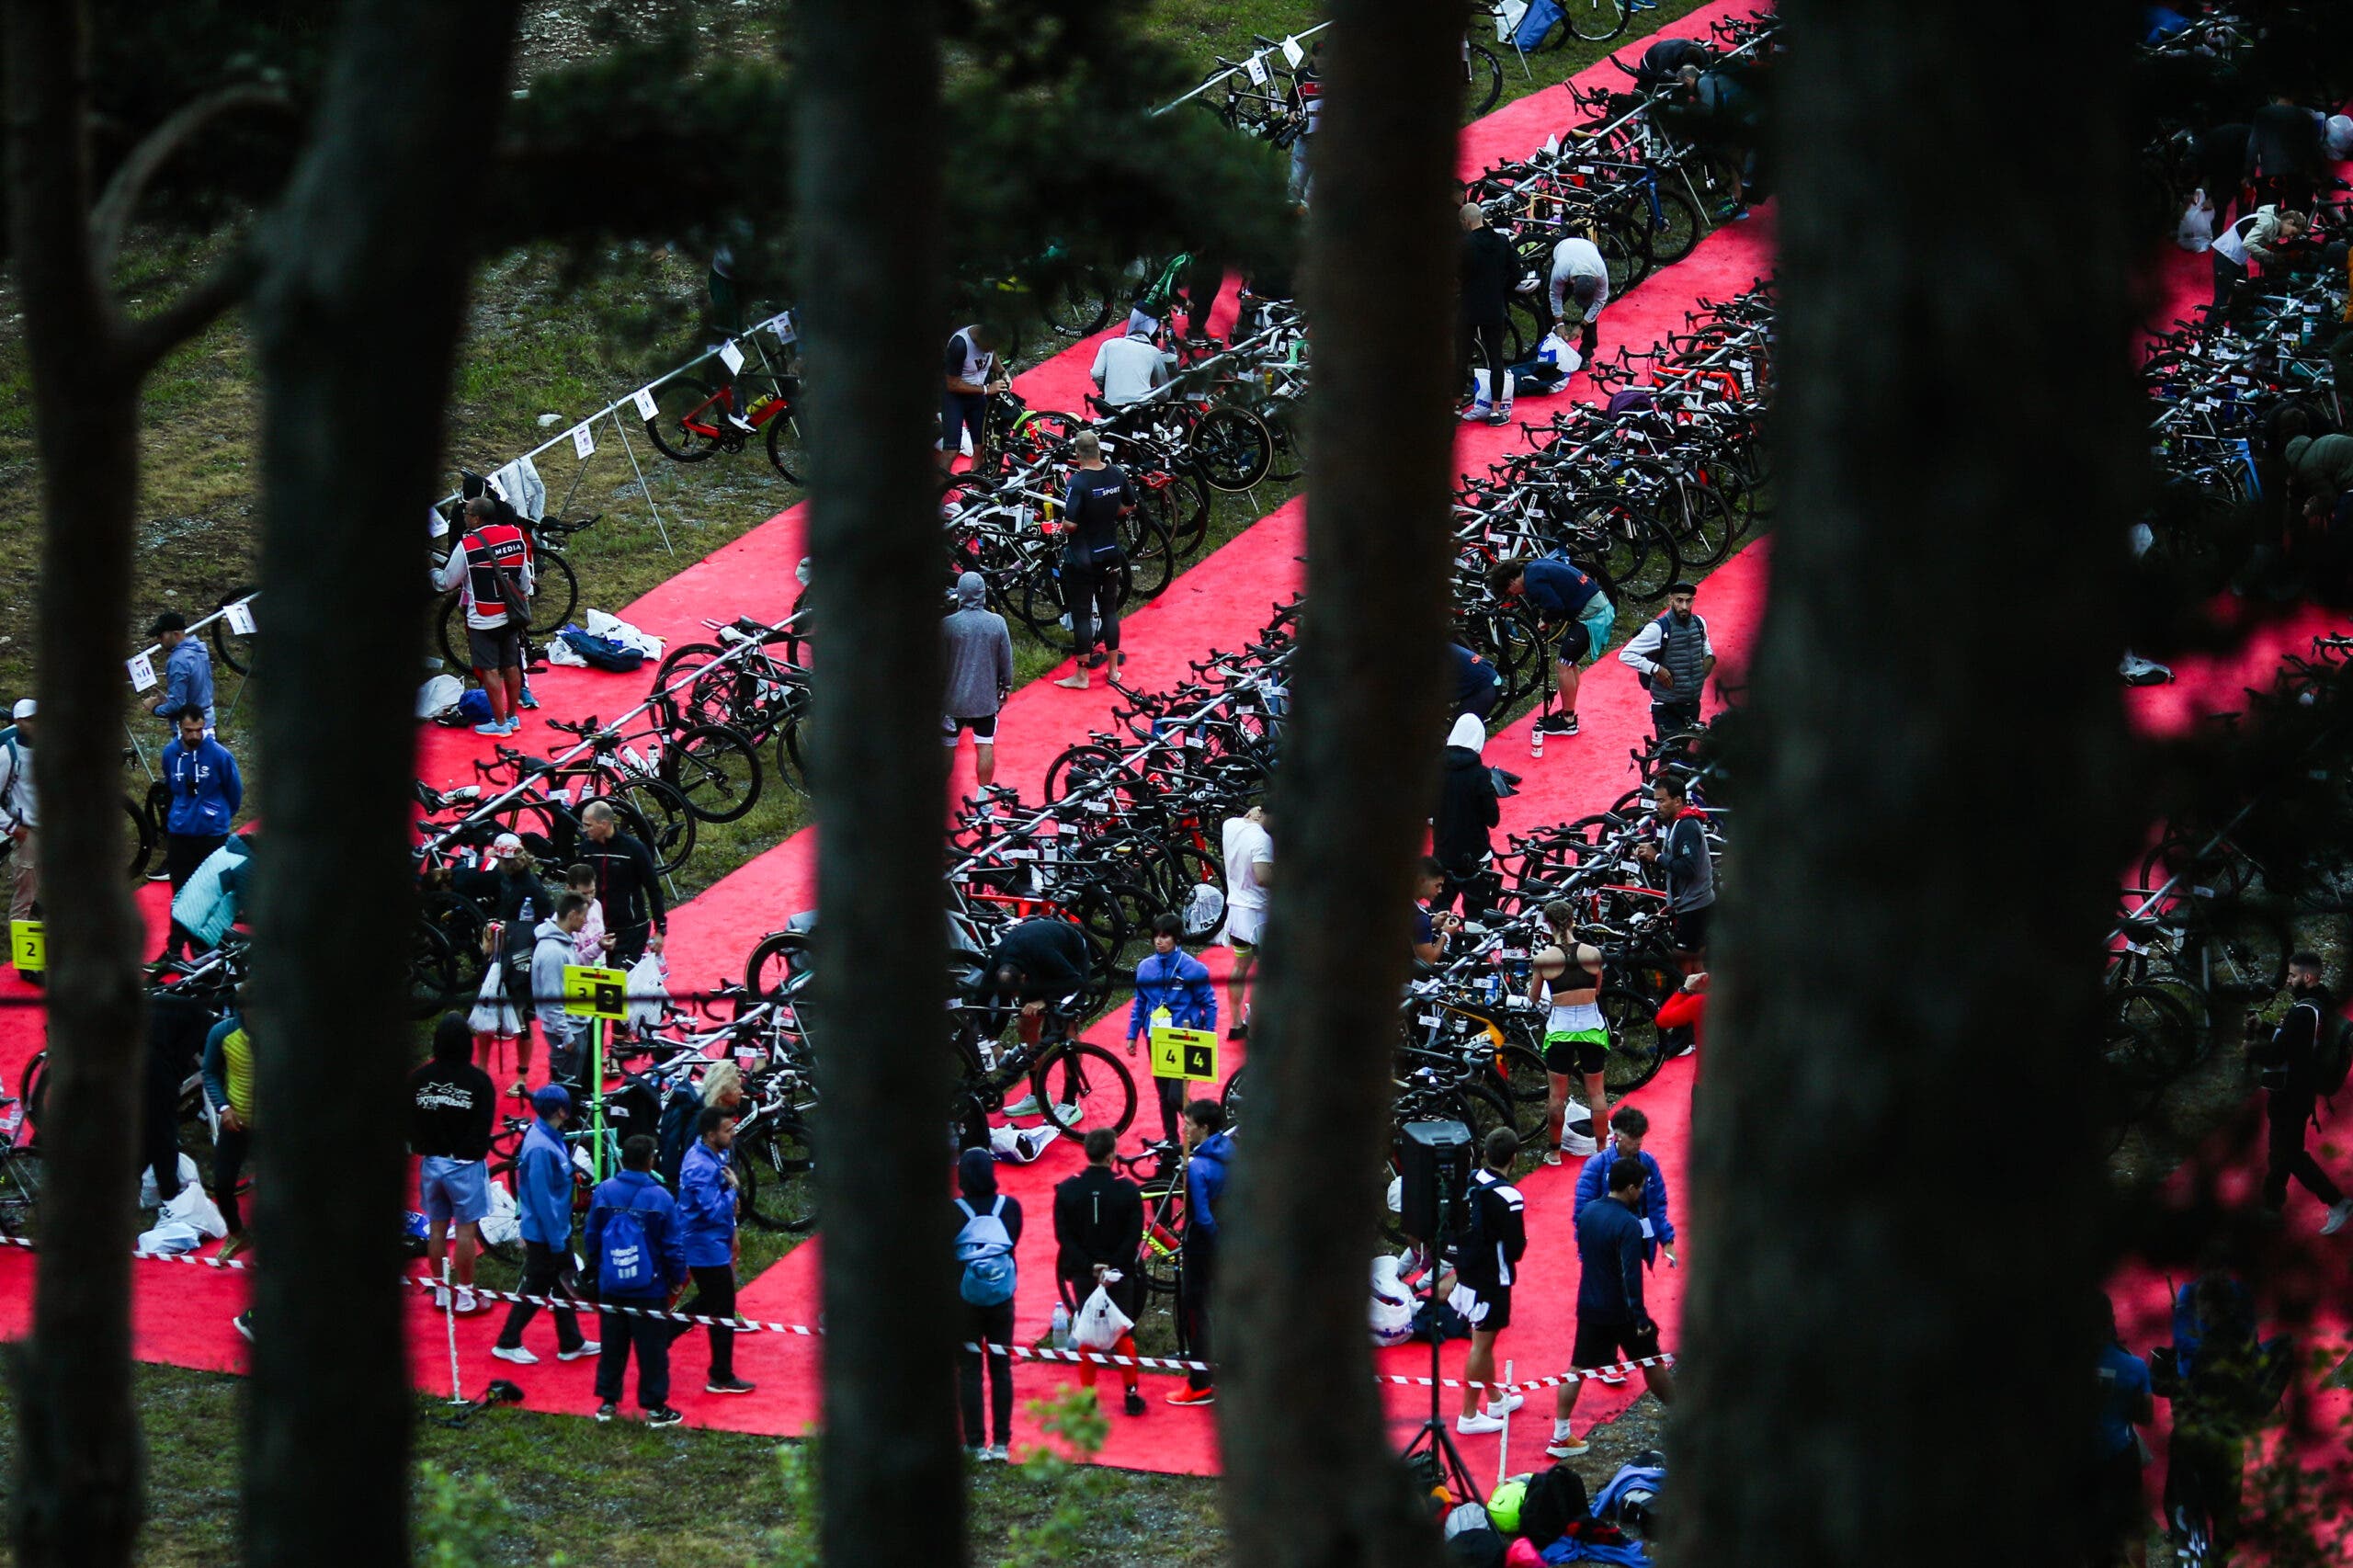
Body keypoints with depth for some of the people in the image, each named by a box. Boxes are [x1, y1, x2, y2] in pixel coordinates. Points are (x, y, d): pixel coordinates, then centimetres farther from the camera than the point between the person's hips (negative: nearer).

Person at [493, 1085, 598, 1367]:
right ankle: (507, 1344, 14)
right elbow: (541, 1197, -26)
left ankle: (571, 1343, 26)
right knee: (535, 1289, 2)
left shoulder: (551, 1136, 3)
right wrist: (556, 1240, -21)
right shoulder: (540, 1148, -27)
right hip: (544, 1234, -9)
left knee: (564, 1284, 16)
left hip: (559, 1228, 9)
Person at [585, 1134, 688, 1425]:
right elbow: (674, 1247, -9)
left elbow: (591, 1237, 6)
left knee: (611, 1346, 15)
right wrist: (678, 1278, 7)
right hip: (649, 1289, -3)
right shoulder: (660, 1199, -14)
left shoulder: (603, 1193, -5)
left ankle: (608, 1402, 21)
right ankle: (654, 1407, 9)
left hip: (610, 1288, 3)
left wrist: (597, 1268, 21)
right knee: (652, 1349, 5)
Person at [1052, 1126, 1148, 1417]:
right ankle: (1131, 1395, 12)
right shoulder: (1128, 1190, -10)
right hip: (1121, 1276, -1)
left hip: (1083, 1274, 1)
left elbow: (1064, 1237, -9)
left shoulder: (1066, 1190, -6)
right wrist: (1113, 1267, -12)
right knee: (1123, 1334, 11)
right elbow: (1134, 1237, -13)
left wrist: (1090, 1267, -12)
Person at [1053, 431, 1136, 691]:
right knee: (1109, 609, 16)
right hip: (1110, 555, 6)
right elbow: (1129, 506, 12)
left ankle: (1081, 675, 8)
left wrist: (1064, 523, -4)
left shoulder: (1078, 482, -23)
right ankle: (1113, 669, 24)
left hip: (1081, 559, -6)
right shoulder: (1117, 475, -3)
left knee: (1081, 614, 3)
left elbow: (1070, 524, -25)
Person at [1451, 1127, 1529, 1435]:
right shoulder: (1508, 1198, -24)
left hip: (1466, 1270, 7)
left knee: (1482, 1341, 22)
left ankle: (1495, 1400, 39)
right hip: (1492, 1280, -7)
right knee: (1481, 1345, 3)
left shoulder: (1470, 1182, -3)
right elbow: (1515, 1249, -20)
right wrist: (1519, 1244, 2)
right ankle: (1469, 1416, 10)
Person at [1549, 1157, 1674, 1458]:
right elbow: (1631, 1275, -25)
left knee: (1577, 1369, 8)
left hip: (1589, 1306, 5)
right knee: (1651, 1363, 13)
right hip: (1621, 1310, -5)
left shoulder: (1587, 1213, 0)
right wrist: (1641, 1318, -21)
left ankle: (1560, 1436, 5)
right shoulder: (1628, 1225, -22)